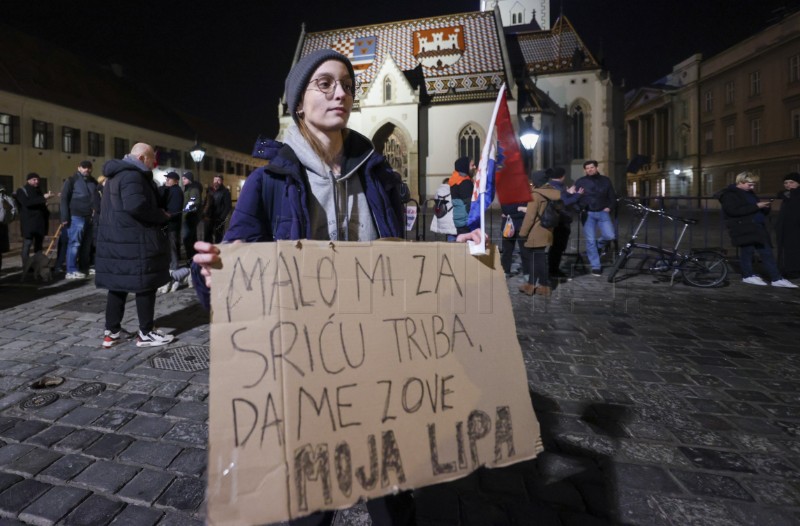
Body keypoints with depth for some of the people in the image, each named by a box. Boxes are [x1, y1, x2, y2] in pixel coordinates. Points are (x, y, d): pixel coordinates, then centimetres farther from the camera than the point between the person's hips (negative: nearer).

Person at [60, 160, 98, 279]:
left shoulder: (93, 182, 16)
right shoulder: (72, 180, 1)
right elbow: (64, 199, -4)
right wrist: (65, 217, -12)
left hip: (90, 217, 5)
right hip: (76, 217, -5)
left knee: (87, 244, 9)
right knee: (74, 243, -5)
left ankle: (84, 269, 17)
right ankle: (71, 271, -2)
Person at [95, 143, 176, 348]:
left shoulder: (117, 174, 21)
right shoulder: (132, 175, -13)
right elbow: (136, 205, -28)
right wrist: (161, 216, -13)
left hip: (115, 239, 10)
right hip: (134, 242, -10)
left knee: (118, 285, 13)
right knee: (145, 285, -2)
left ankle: (111, 331, 21)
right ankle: (146, 333, 6)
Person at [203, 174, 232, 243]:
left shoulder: (225, 191, -7)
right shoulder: (209, 190, 10)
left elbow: (228, 206, -11)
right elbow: (205, 202, 17)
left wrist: (222, 217, -17)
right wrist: (204, 214, 8)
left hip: (218, 219, -6)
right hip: (208, 218, 6)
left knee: (218, 237, 2)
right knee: (207, 236, 12)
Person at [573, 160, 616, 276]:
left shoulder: (605, 180, 10)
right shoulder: (580, 182, 4)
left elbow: (612, 196, 14)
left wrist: (609, 207, -1)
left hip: (602, 212, 2)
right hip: (588, 214, -2)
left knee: (610, 236, -15)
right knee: (590, 241, -4)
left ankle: (600, 244, 22)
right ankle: (596, 267, 6)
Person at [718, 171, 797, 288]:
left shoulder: (749, 193, 20)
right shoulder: (729, 194, -9)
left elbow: (760, 210, 27)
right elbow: (734, 211, -23)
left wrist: (765, 207, 3)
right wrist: (756, 206, -20)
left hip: (757, 227, 9)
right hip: (743, 228, -9)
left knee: (766, 252, 7)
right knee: (747, 250, -1)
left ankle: (776, 278, 9)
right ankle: (748, 275, 14)